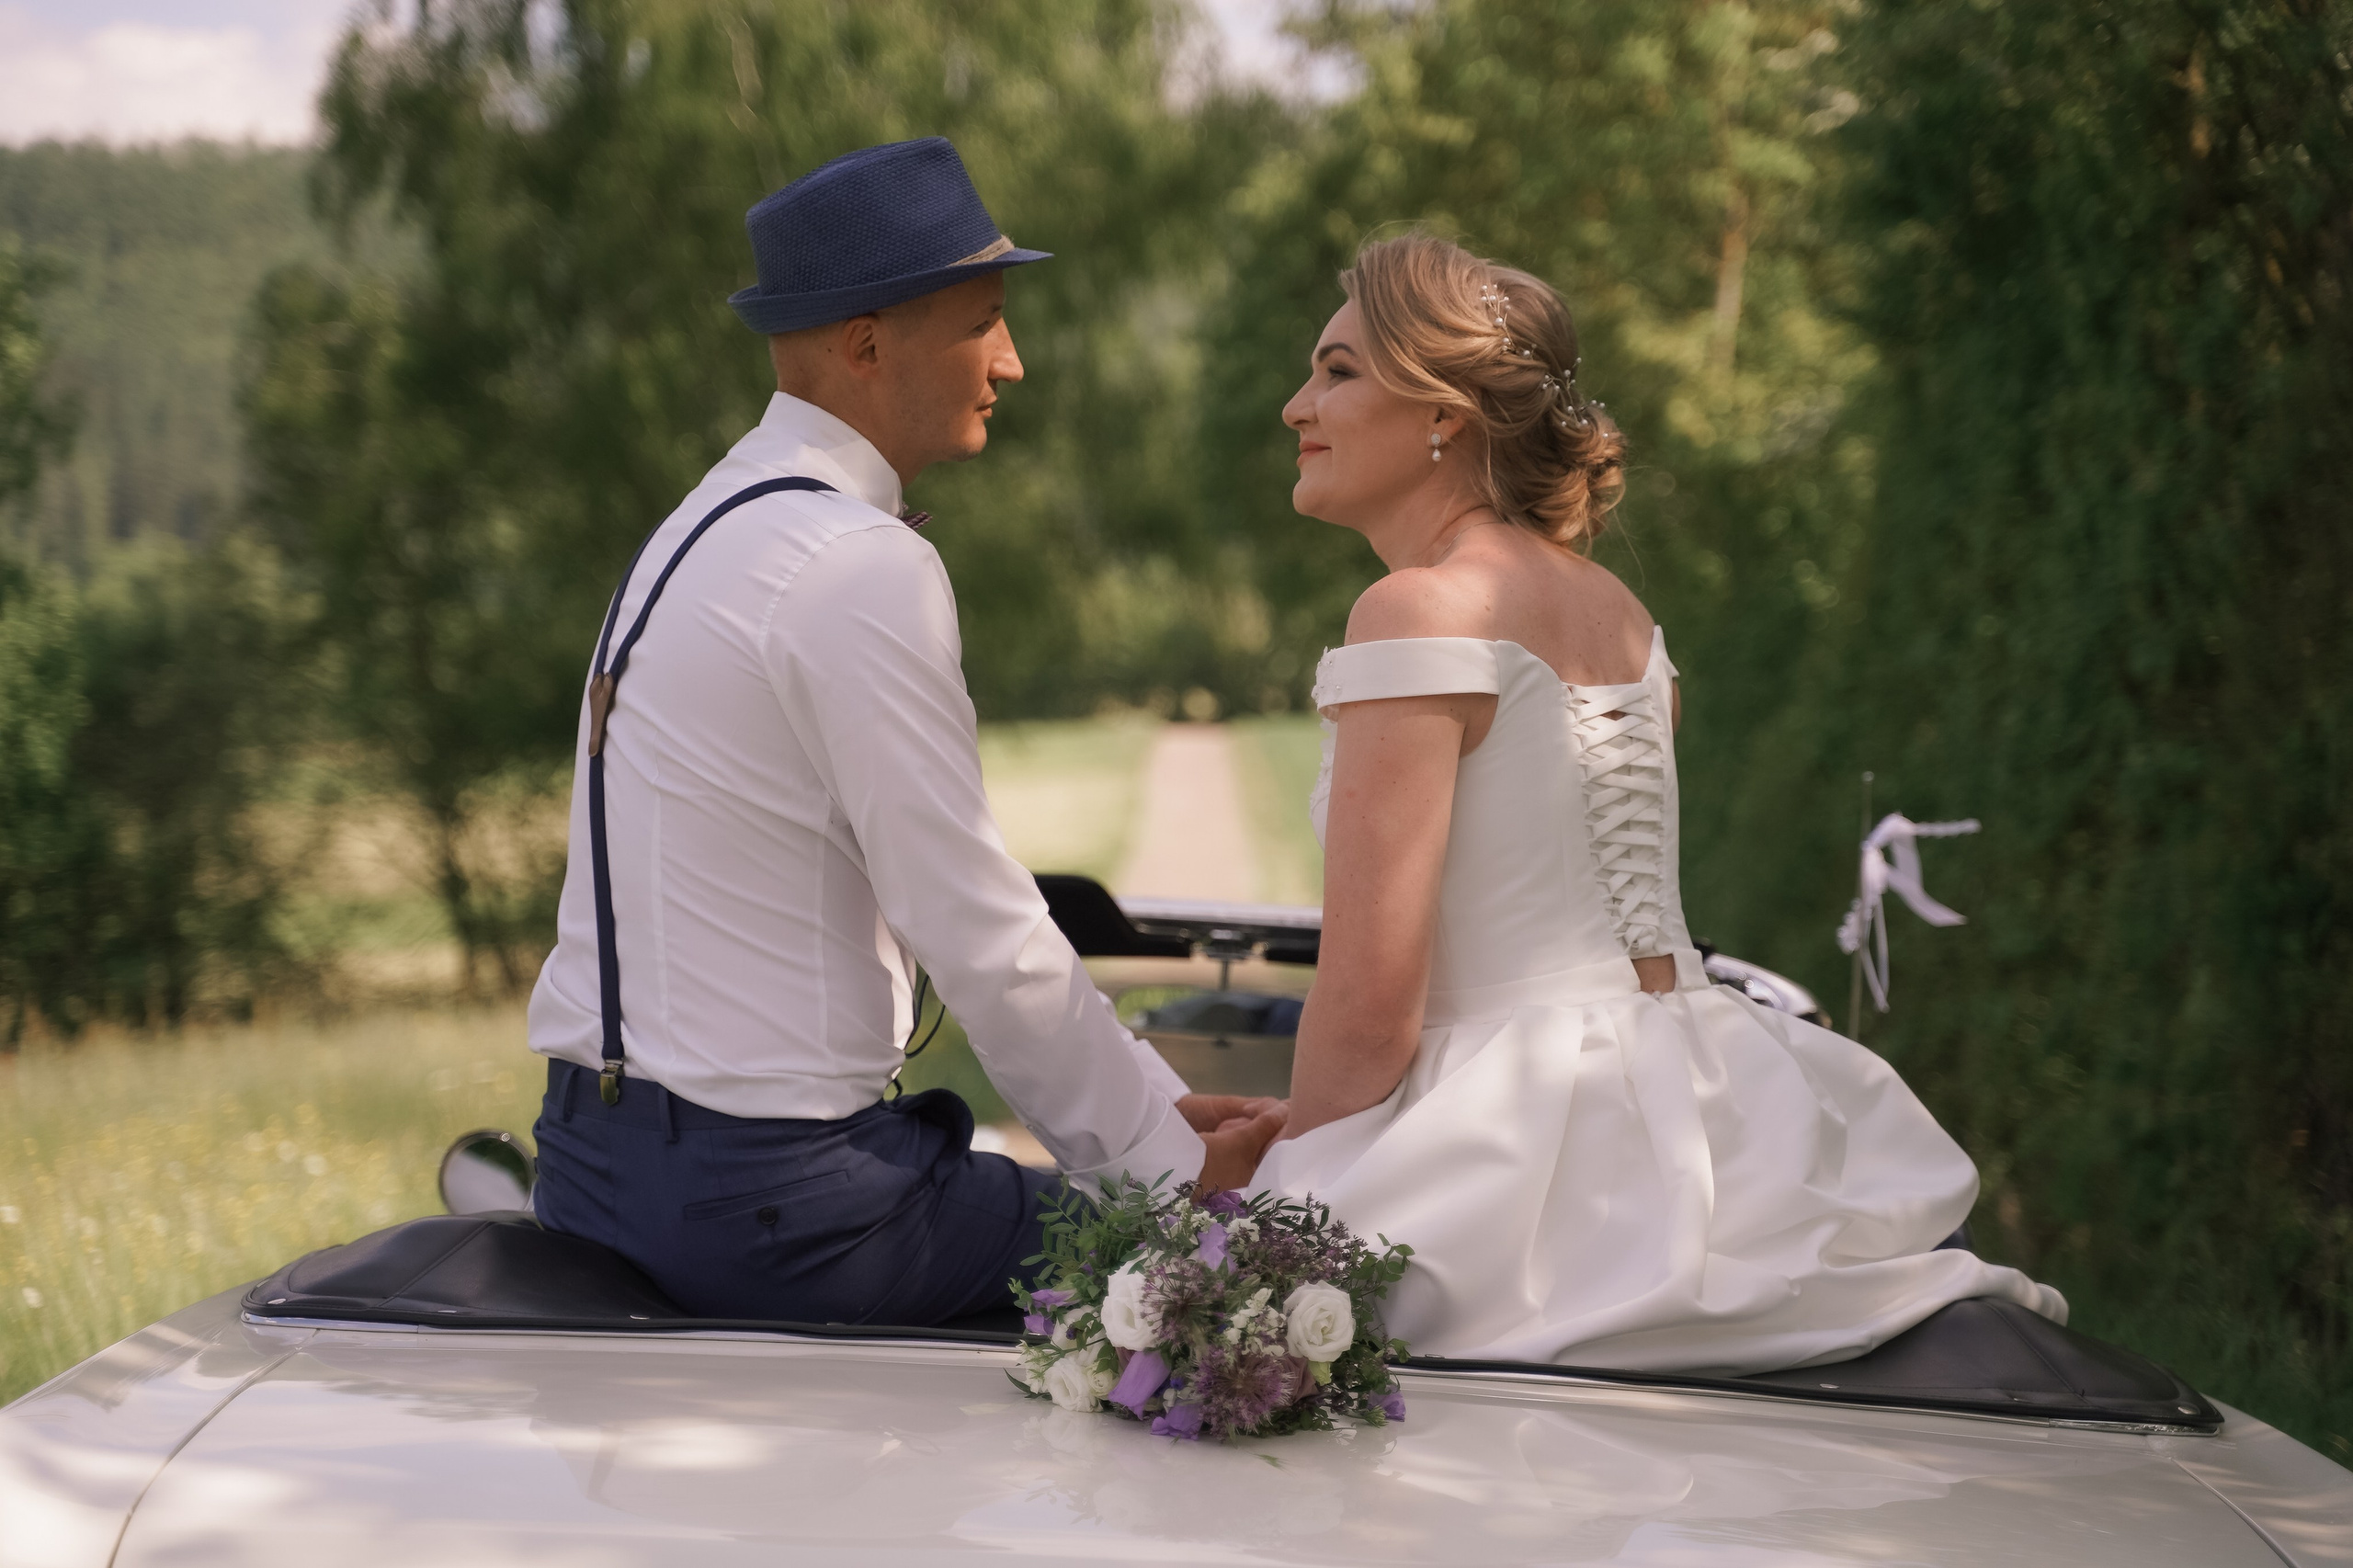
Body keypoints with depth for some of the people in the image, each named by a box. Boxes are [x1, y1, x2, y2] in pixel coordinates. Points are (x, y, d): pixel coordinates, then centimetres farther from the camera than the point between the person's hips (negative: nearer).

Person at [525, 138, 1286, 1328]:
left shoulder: (711, 530, 15)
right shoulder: (862, 568, -16)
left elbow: (948, 908, 16)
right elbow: (984, 939, -16)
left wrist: (1161, 1106, 14)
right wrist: (1172, 1161, -4)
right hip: (765, 1203, -9)